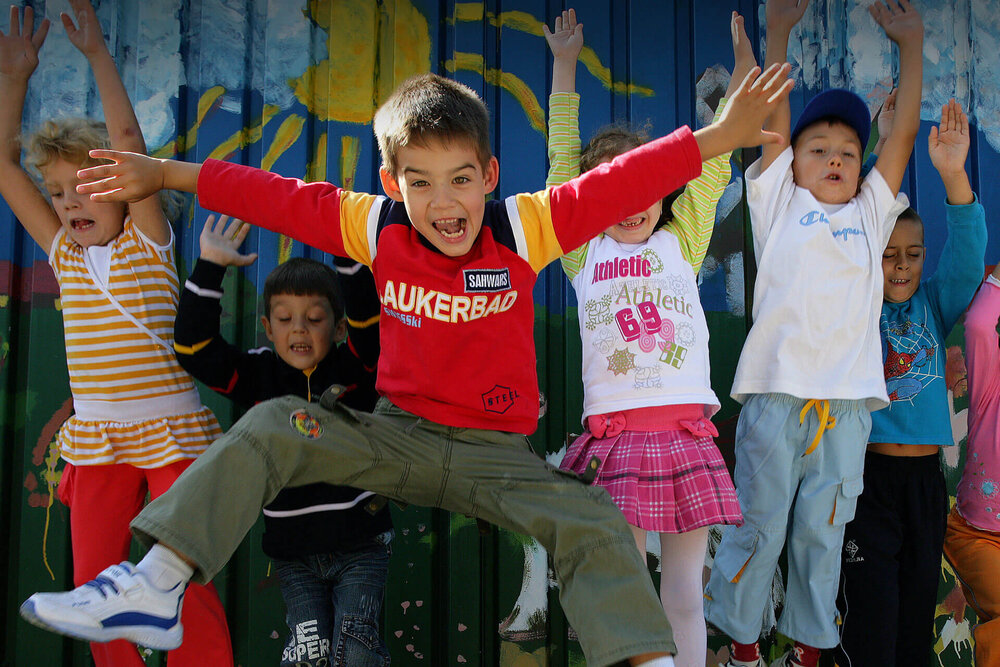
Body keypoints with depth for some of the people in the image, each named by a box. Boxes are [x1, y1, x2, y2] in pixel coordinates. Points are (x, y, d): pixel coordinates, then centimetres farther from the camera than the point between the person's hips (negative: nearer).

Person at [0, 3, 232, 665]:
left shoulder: (149, 244, -4)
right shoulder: (65, 254, 10)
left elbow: (128, 138, -14)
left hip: (170, 429, -5)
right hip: (96, 437, 5)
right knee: (93, 584, 6)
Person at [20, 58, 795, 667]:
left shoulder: (525, 227, -10)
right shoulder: (375, 226, -5)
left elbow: (623, 184, -15)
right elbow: (275, 197, 1)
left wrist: (721, 135, -20)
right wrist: (164, 174, 8)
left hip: (497, 453, -1)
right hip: (397, 435, 2)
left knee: (596, 524, -25)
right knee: (271, 429, -14)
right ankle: (153, 587, -12)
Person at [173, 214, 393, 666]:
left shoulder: (356, 370, -4)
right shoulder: (257, 378, 0)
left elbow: (369, 316, -21)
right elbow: (194, 348, -10)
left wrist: (346, 253, -33)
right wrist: (210, 268, -18)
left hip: (360, 545, -1)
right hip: (293, 554, 1)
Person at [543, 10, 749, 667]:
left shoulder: (681, 241, 13)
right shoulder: (585, 254, 10)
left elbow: (713, 159, 14)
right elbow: (563, 158, 14)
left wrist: (744, 58, 15)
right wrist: (565, 65, 18)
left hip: (686, 434, 1)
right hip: (616, 435, -1)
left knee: (685, 596, 7)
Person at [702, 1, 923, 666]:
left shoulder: (871, 215, 19)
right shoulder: (780, 204, 12)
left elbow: (904, 135, 15)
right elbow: (773, 120, 6)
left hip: (847, 402, 3)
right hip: (777, 391, -2)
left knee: (822, 533, 8)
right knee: (757, 524, 2)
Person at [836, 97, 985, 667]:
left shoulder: (934, 304, 10)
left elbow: (967, 256, -6)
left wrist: (954, 175, -22)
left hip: (927, 477, 4)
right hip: (869, 475, -4)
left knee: (919, 607, 11)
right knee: (872, 614, -5)